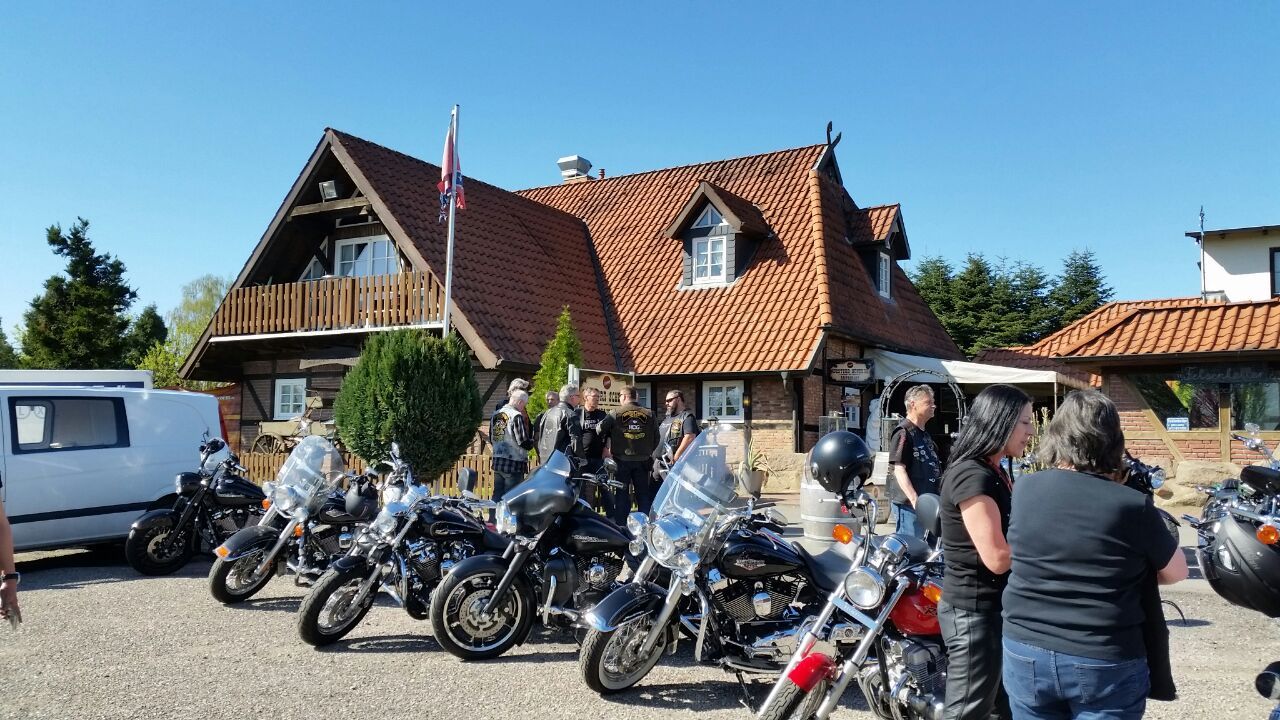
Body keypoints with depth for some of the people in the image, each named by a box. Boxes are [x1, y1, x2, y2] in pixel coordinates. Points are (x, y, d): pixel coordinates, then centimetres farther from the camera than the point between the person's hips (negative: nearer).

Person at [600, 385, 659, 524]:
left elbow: (601, 429, -10)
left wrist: (606, 447, 7)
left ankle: (620, 525, 6)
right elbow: (656, 437, 3)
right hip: (642, 460, 2)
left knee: (622, 494, 6)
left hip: (622, 460, -2)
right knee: (643, 493, 11)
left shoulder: (616, 413, -6)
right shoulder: (649, 414, 1)